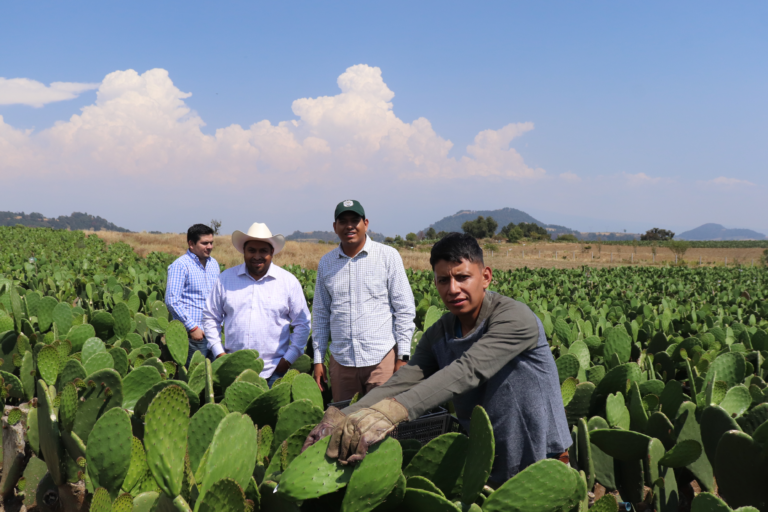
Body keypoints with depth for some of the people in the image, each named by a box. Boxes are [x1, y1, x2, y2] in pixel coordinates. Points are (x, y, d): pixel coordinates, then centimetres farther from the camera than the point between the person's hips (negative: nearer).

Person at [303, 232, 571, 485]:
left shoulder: (514, 318, -21)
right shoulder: (438, 335, 0)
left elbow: (466, 372, -33)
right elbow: (402, 382, -14)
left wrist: (391, 412, -44)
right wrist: (343, 418, -31)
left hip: (539, 457, -3)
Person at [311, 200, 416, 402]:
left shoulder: (388, 256, 1)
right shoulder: (325, 263, 11)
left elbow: (405, 309, 1)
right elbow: (320, 313, 16)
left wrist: (403, 356, -5)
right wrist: (318, 359, 11)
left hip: (382, 358, -3)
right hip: (341, 361, 3)